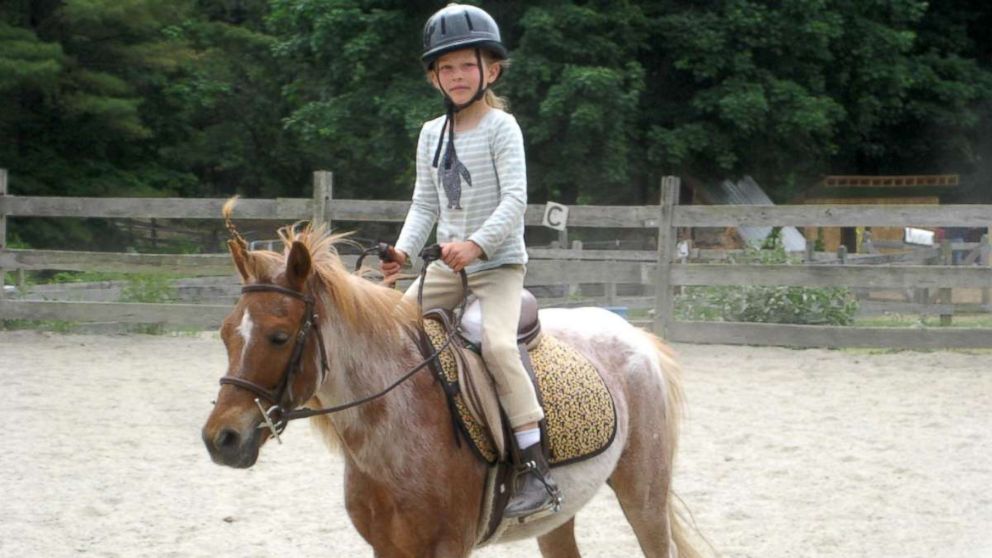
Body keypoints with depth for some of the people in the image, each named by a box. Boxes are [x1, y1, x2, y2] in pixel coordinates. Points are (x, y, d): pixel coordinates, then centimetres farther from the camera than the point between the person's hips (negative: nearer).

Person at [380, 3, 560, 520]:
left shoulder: (501, 128, -8)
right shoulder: (432, 134, 11)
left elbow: (515, 199, -17)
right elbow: (425, 203, 11)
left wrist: (478, 243, -30)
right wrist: (404, 250, -6)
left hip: (499, 263, -7)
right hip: (448, 265, 7)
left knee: (497, 343, -29)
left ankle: (536, 471, -30)